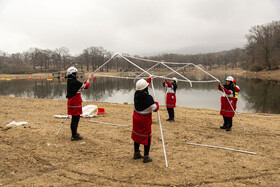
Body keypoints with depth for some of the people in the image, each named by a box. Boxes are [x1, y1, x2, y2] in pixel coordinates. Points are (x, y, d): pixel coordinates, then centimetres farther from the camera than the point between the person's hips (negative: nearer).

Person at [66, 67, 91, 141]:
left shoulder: (69, 81, 10)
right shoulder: (75, 82, -19)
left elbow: (80, 87, 19)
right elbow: (86, 86, -12)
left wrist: (84, 82, 12)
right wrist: (88, 80, 5)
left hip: (71, 102, 10)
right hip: (75, 103, -10)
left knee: (75, 118, 20)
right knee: (75, 119, -3)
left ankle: (74, 133, 33)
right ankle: (74, 136, 3)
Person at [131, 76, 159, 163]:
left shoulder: (136, 94, -7)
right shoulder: (148, 98, -26)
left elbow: (142, 88, 14)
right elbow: (155, 109, -17)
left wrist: (149, 79, 27)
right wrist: (156, 103, 6)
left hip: (136, 118, 7)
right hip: (145, 120, -6)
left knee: (137, 135, 19)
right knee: (147, 137, 7)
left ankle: (136, 153, 34)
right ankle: (146, 157, 12)